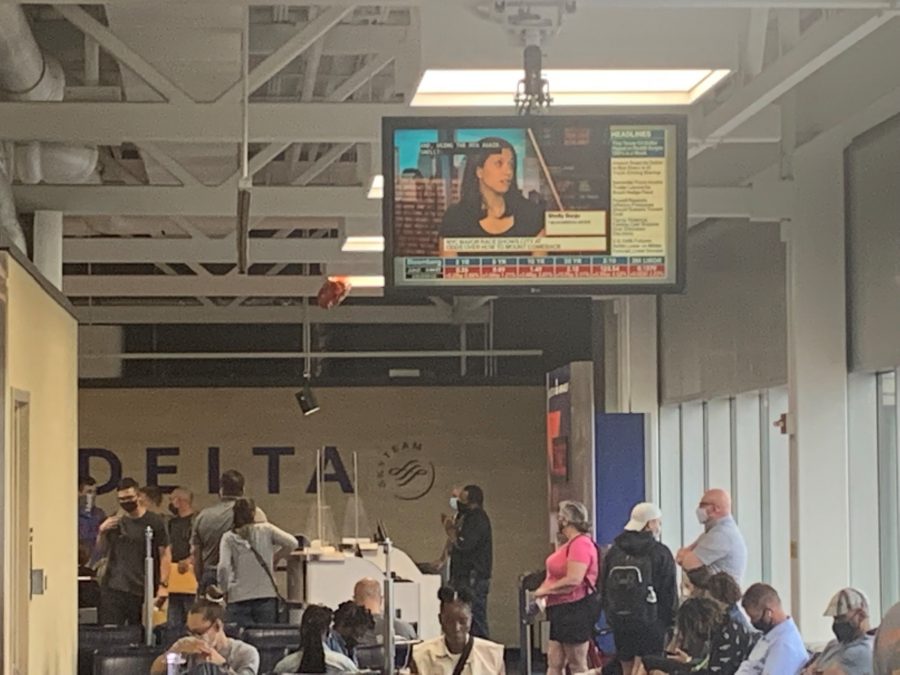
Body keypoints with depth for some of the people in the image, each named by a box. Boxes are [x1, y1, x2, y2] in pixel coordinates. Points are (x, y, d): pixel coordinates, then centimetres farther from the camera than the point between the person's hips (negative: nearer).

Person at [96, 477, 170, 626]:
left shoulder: (154, 522, 0)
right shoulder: (115, 521, 11)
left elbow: (165, 554, -2)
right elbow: (102, 550, 17)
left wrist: (163, 585, -11)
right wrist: (102, 532, -2)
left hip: (142, 590, -3)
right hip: (113, 587, 3)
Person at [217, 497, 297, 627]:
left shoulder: (229, 538, 0)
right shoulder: (266, 530, 2)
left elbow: (223, 567, -11)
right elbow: (292, 543, -4)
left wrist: (224, 589, 4)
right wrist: (275, 556, 13)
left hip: (238, 598, -1)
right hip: (266, 596, 1)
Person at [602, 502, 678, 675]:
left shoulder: (614, 552, 7)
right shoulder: (660, 553, -7)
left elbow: (604, 588, 11)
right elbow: (669, 591, -5)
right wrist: (671, 621, 5)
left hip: (619, 620, 5)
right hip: (650, 622, -5)